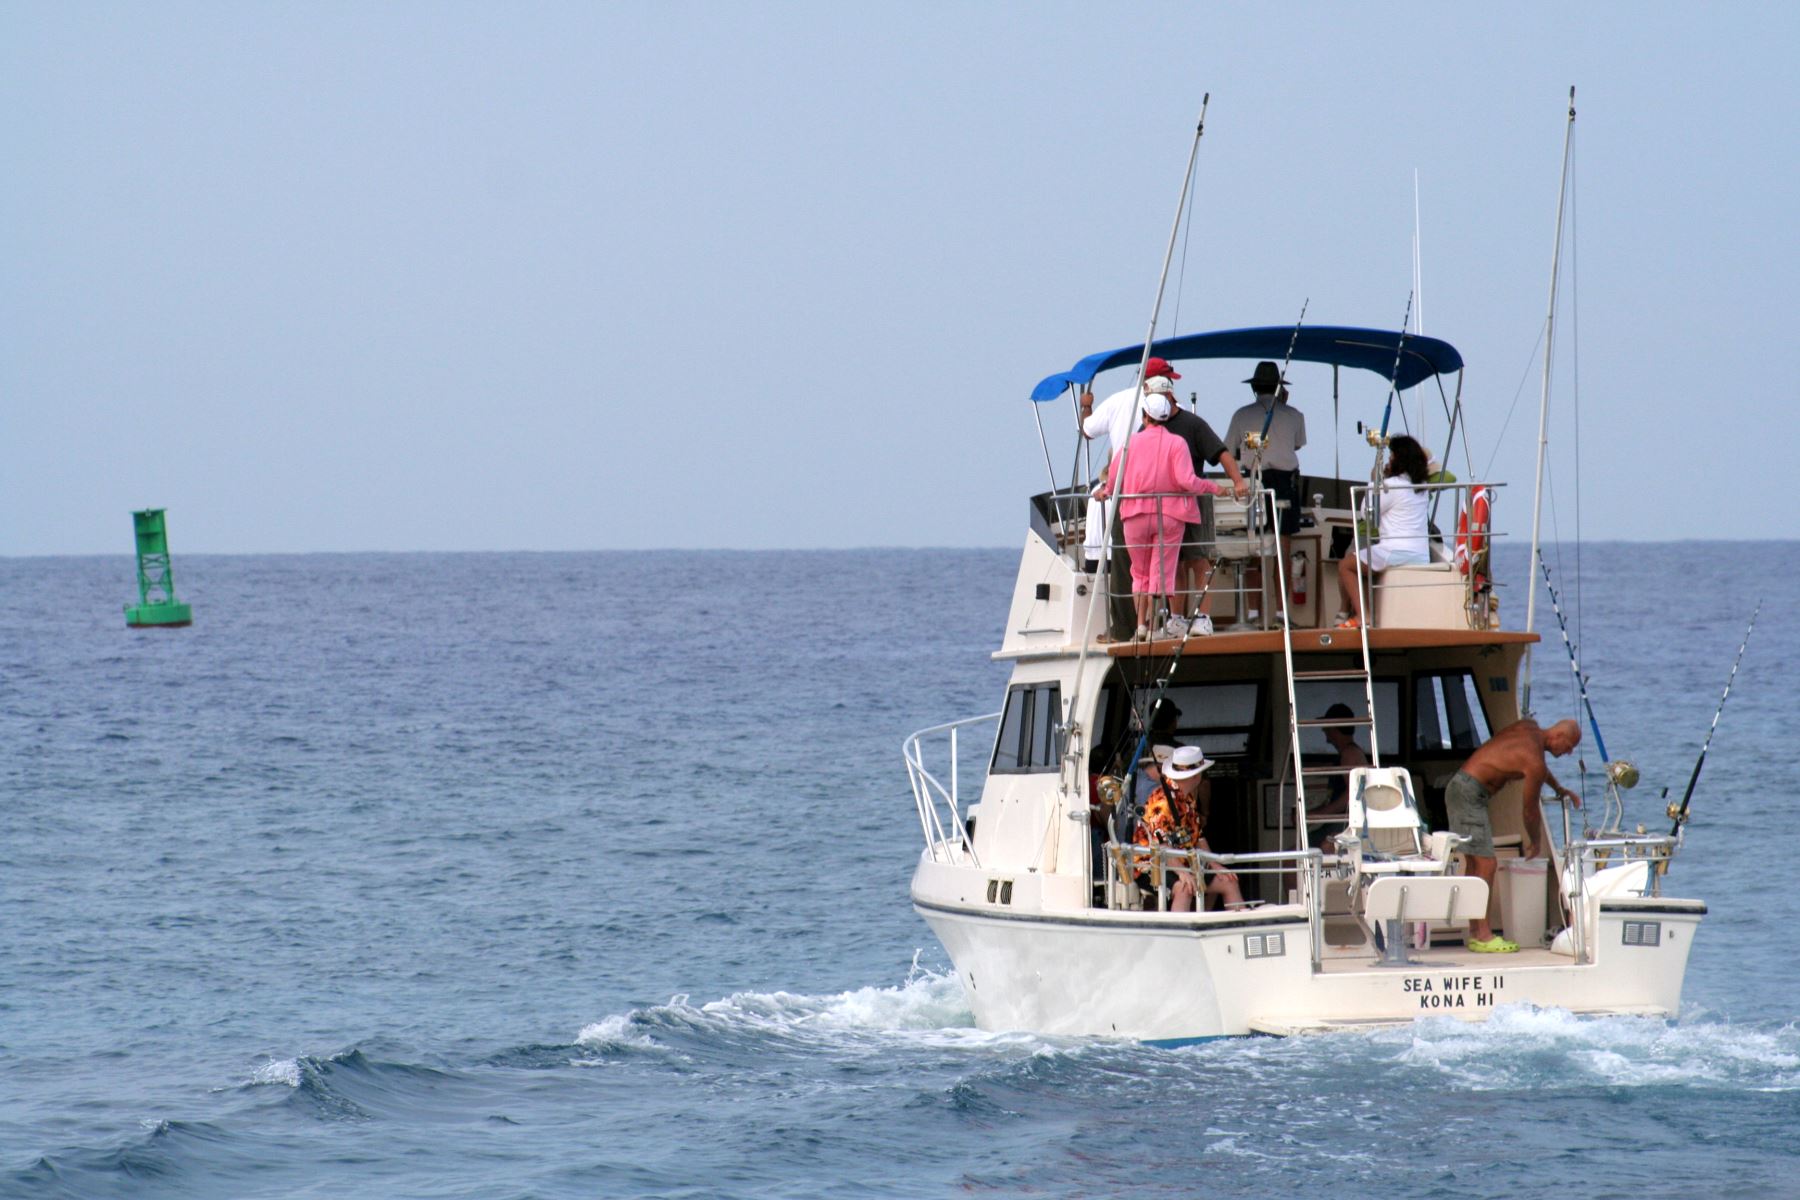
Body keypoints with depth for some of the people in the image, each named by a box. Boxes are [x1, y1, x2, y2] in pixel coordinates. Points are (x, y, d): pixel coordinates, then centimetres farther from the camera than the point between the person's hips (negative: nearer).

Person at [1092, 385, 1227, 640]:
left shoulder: (1130, 443, 1)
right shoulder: (1176, 443, -5)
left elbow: (1113, 479, 5)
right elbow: (1186, 480, -14)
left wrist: (1104, 490, 27)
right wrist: (1212, 488, 2)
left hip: (1135, 514, 1)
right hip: (1169, 514, -1)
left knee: (1140, 572, 12)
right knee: (1162, 571, 3)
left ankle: (1141, 624, 7)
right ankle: (1155, 624, -5)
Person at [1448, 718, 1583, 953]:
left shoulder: (1529, 727, 12)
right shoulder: (1535, 762, -15)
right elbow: (1531, 810, -3)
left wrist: (1560, 790, 41)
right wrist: (1534, 842, 13)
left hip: (1459, 786, 10)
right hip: (1471, 793, -10)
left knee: (1475, 863, 11)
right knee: (1486, 864, -12)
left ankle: (1475, 933, 12)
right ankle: (1483, 936, -14)